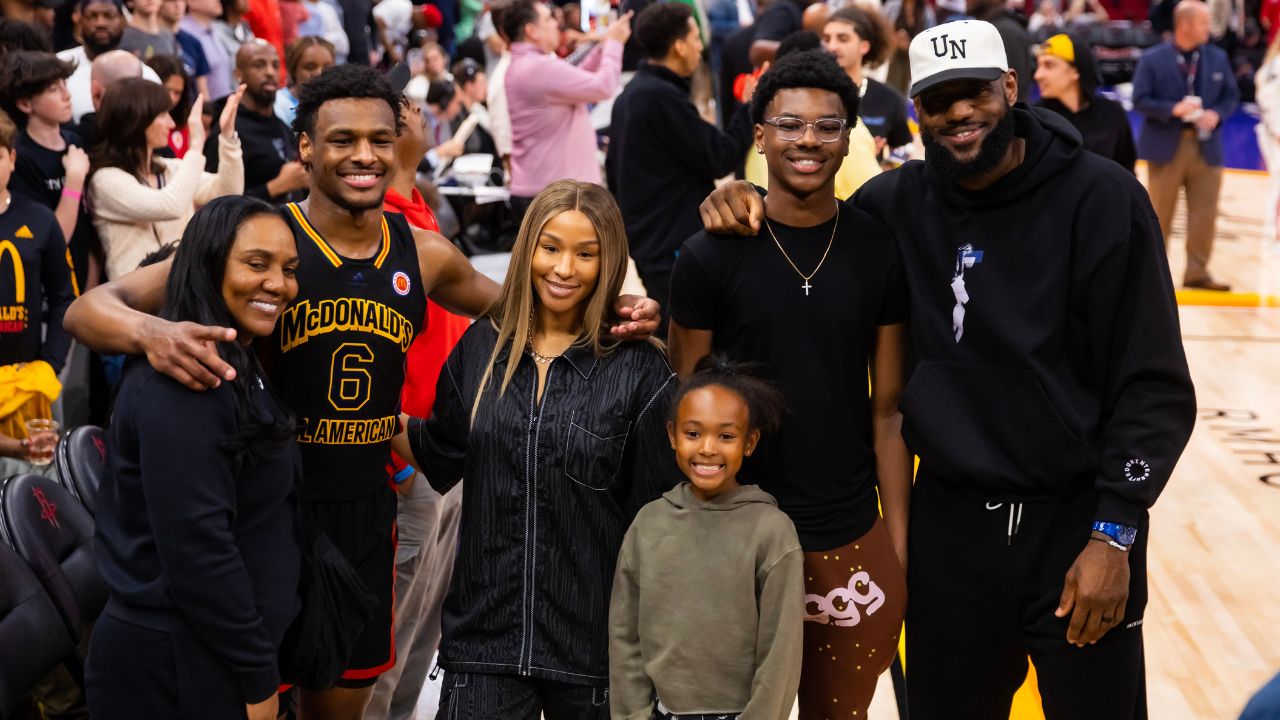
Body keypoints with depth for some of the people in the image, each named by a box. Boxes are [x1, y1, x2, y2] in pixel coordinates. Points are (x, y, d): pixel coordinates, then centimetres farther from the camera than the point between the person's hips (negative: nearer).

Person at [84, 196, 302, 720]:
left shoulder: (235, 368, 11)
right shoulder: (184, 386, -20)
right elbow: (195, 548, -24)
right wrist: (258, 677, -18)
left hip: (210, 652, 9)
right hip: (173, 666, -9)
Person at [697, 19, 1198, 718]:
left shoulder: (1100, 196, -10)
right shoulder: (896, 204, -1)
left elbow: (1153, 383, -9)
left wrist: (1114, 532, -13)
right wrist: (743, 203, -6)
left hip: (1077, 522, -3)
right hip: (947, 523, 3)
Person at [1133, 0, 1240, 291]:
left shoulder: (1218, 58, 6)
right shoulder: (1152, 59, -5)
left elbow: (1231, 96, 10)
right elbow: (1141, 100, -9)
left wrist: (1217, 114, -11)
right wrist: (1173, 109, -22)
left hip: (1206, 146, 3)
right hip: (1166, 146, -3)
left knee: (1205, 213, 0)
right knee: (1160, 213, 6)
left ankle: (1197, 271, 6)